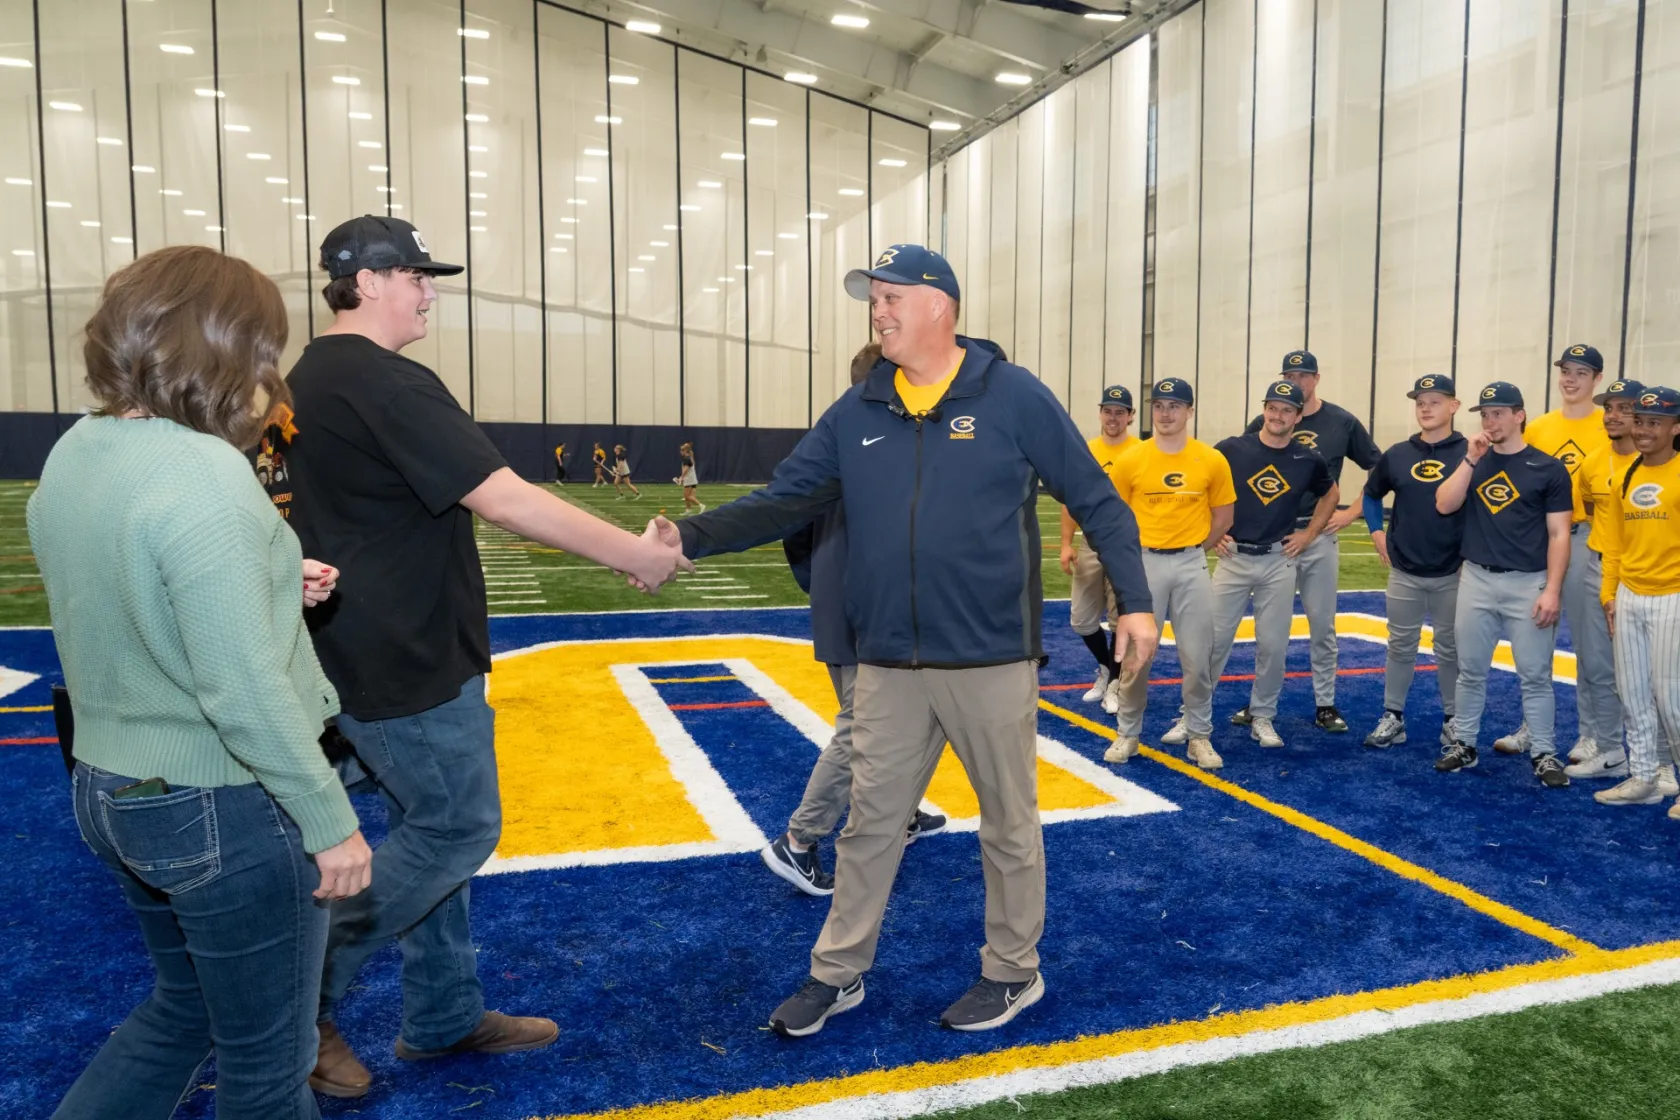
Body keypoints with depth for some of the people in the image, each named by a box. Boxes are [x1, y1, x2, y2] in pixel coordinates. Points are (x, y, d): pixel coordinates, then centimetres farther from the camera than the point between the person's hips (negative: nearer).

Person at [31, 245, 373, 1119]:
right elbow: (245, 694, -27)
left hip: (111, 789, 8)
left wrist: (265, 585, 5)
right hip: (225, 810, -8)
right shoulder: (203, 474, -25)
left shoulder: (74, 454, 1)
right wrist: (330, 820, -17)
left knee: (185, 1006, 30)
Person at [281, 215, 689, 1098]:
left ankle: (445, 1016, 28)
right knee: (458, 829, 3)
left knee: (430, 827, 17)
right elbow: (503, 500, -24)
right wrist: (632, 554, -18)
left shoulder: (309, 379, 12)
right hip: (409, 662, -10)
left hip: (363, 652, 10)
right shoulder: (386, 384, -19)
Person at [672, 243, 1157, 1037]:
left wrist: (1134, 602, -7)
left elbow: (1096, 502, -2)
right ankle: (837, 973, 31)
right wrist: (689, 539, -10)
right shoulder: (855, 414, 5)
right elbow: (782, 500, 3)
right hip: (888, 667, 4)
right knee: (869, 821, 14)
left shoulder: (1014, 397, -6)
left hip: (993, 663, -3)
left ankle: (1012, 971, 33)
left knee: (1009, 823, 13)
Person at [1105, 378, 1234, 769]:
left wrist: (1193, 549, 8)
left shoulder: (1211, 460, -2)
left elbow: (1224, 516, 8)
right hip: (1144, 562, 0)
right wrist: (1133, 553, 4)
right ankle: (1128, 734, 20)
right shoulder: (1131, 459, -4)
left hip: (1192, 564, 0)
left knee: (1196, 657, 4)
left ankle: (1199, 737, 20)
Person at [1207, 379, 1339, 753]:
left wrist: (1309, 534, 11)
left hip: (1280, 561, 2)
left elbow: (1330, 494, 21)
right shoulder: (1231, 449, -5)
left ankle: (1262, 717, 21)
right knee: (1214, 639, -2)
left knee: (1273, 644, 5)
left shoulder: (1308, 459, 2)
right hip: (1233, 557, -2)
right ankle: (1192, 717, 10)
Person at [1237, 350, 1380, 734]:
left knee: (1323, 625, 6)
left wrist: (1353, 512, -1)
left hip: (1320, 536, 0)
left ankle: (1326, 705, 16)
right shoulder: (1264, 423, 1)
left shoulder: (1342, 422, 0)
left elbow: (1380, 469, 6)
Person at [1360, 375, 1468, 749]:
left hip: (1452, 573, -3)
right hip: (1404, 571, 3)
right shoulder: (1397, 455, 4)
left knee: (1450, 648, 8)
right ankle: (1393, 717, 19)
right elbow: (1371, 494, 18)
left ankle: (1453, 719, 21)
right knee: (1401, 645, 10)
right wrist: (1377, 534, 9)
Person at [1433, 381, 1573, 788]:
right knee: (1471, 670, 10)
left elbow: (1558, 534, -4)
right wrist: (1471, 459, -12)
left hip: (1528, 583, -3)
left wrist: (1552, 590, -11)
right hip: (1476, 580, 3)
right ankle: (1463, 743, 20)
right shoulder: (1471, 461, 8)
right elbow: (1444, 506, -6)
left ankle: (1544, 753, 12)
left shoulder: (1548, 468, -2)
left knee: (1535, 674, 2)